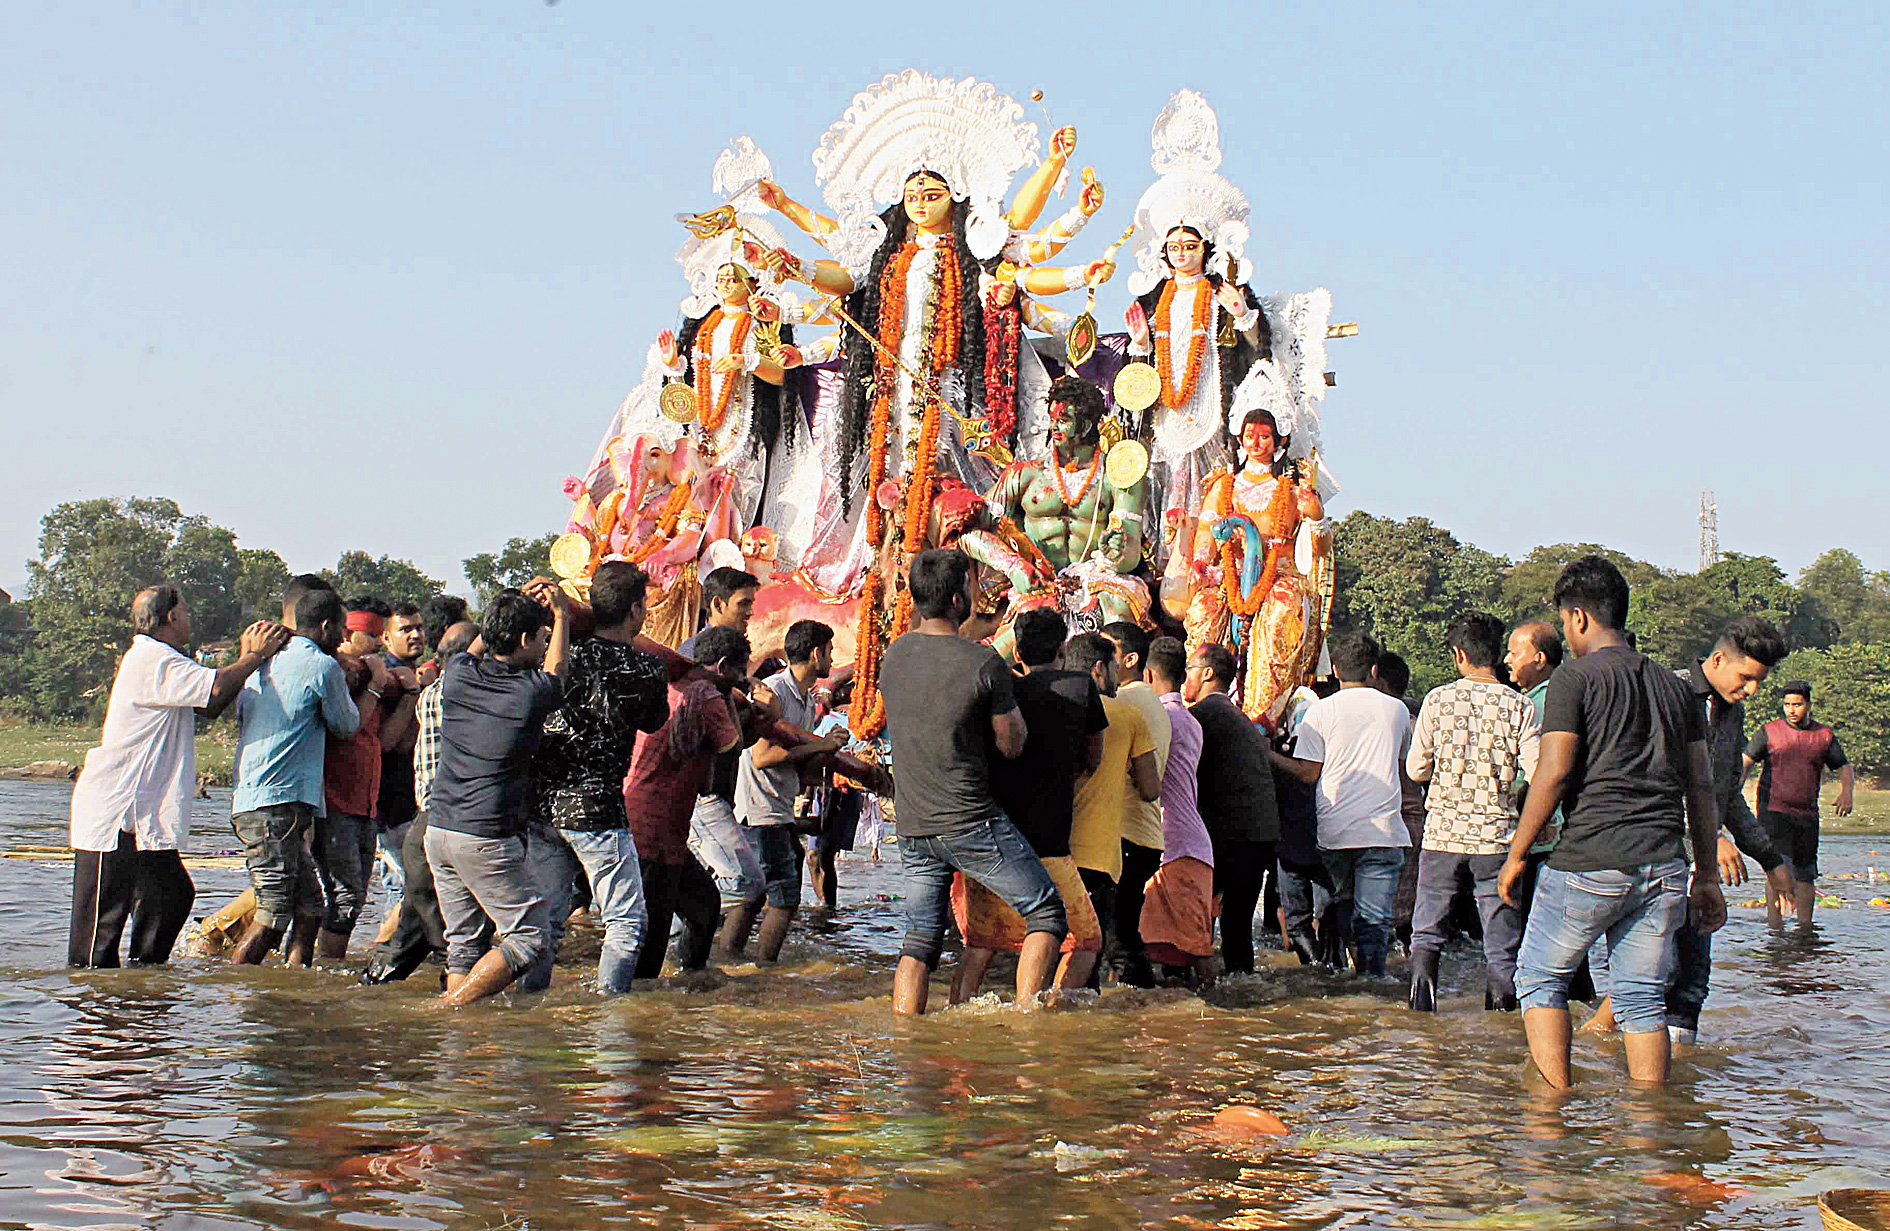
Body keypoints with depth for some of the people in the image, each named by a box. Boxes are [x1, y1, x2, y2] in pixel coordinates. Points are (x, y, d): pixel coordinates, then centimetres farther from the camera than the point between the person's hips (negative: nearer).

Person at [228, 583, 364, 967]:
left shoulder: (265, 664, 17)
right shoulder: (324, 666, -6)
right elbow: (347, 725, 4)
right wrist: (346, 688, 24)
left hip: (249, 800, 9)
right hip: (276, 808, -9)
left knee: (308, 909, 10)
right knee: (273, 913, -7)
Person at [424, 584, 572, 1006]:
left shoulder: (458, 675, 2)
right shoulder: (531, 693, -11)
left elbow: (478, 651, 28)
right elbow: (555, 668, 14)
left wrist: (519, 605, 30)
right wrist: (562, 615, 27)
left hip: (439, 828, 7)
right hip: (487, 839, -7)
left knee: (465, 941, 14)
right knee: (529, 936, 2)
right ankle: (453, 1009, -7)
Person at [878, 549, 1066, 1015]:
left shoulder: (895, 655, 4)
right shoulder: (984, 662, -14)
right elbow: (1011, 744, -6)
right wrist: (1013, 711, 12)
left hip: (912, 828, 6)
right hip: (973, 822, -6)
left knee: (919, 940, 13)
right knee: (1046, 912, 7)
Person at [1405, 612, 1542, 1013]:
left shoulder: (1437, 699, -3)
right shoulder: (1518, 706, -4)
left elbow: (1416, 768, 2)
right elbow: (1539, 773, -10)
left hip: (1443, 831, 1)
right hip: (1497, 835, 0)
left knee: (1426, 932, 12)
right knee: (1502, 942, 8)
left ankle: (1421, 1003, -4)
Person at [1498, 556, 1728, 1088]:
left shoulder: (1576, 677, -3)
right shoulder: (1672, 685, 15)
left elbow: (1554, 771, -10)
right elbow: (1701, 786, 14)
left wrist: (1516, 854, -2)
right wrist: (1707, 875, 19)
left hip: (1590, 862, -5)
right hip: (1663, 866, 5)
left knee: (1540, 978, 9)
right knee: (1643, 997, 11)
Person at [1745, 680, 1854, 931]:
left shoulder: (1825, 735, 9)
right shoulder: (1769, 732, 2)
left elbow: (1845, 768, 16)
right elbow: (1745, 762, -1)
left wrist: (1847, 792, -4)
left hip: (1807, 814, 3)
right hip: (1773, 810, -3)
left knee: (1805, 875, 8)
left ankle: (1805, 926, 18)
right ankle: (1774, 925, -11)